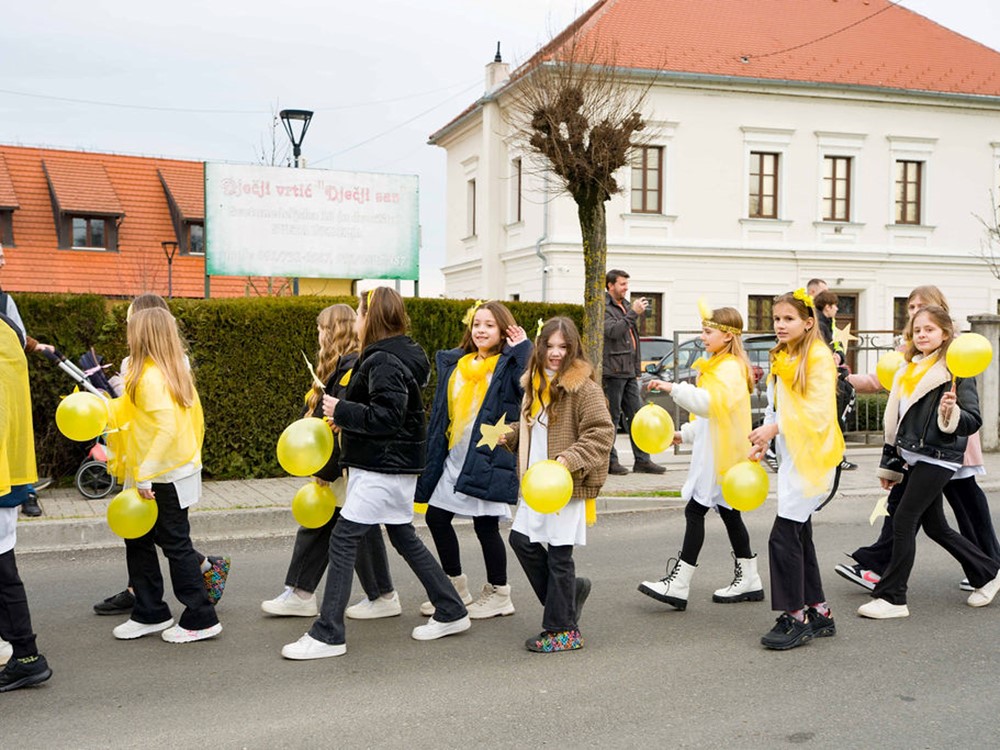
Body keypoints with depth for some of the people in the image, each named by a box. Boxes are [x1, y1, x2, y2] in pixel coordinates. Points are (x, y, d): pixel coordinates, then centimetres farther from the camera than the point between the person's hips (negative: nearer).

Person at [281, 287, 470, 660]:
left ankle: (327, 635, -2)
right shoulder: (401, 354, 13)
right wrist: (345, 414, 8)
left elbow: (386, 417, -26)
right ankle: (451, 612, 26)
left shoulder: (384, 361, -18)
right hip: (396, 465, 10)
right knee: (404, 537, 17)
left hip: (384, 468, -10)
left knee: (343, 539, -7)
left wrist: (341, 411, -17)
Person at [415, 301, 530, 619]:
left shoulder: (508, 365, -6)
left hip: (490, 457, -7)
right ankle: (456, 588, 26)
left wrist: (523, 349, -21)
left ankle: (498, 594, 18)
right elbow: (441, 410, 18)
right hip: (455, 456, 7)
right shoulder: (456, 364, 13)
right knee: (436, 518, 10)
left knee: (486, 524, -1)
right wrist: (434, 455, 14)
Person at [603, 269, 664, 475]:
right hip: (612, 371, -9)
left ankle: (642, 460, 10)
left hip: (629, 372, 9)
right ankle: (609, 461, 4)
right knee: (611, 417, -3)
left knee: (636, 415, 7)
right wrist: (633, 313, -23)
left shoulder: (625, 305, 20)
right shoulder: (603, 307, -7)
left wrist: (637, 366, 21)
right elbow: (612, 331, -24)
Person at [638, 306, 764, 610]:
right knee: (729, 513, 14)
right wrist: (686, 433, 21)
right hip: (714, 454, 11)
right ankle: (749, 581, 22)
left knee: (695, 510, -11)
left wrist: (675, 389, -38)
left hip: (721, 455, -11)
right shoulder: (719, 366, 19)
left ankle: (678, 584, -9)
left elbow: (712, 402, -33)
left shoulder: (730, 368, -15)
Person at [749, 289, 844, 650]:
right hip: (789, 455, 9)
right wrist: (762, 443, 9)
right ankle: (818, 613, 22)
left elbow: (819, 410, -19)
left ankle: (795, 618, -1)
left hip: (810, 456, -9)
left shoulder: (818, 357, -11)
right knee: (800, 536, 12)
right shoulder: (781, 359, 16)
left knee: (784, 536, -10)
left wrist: (776, 427, -23)